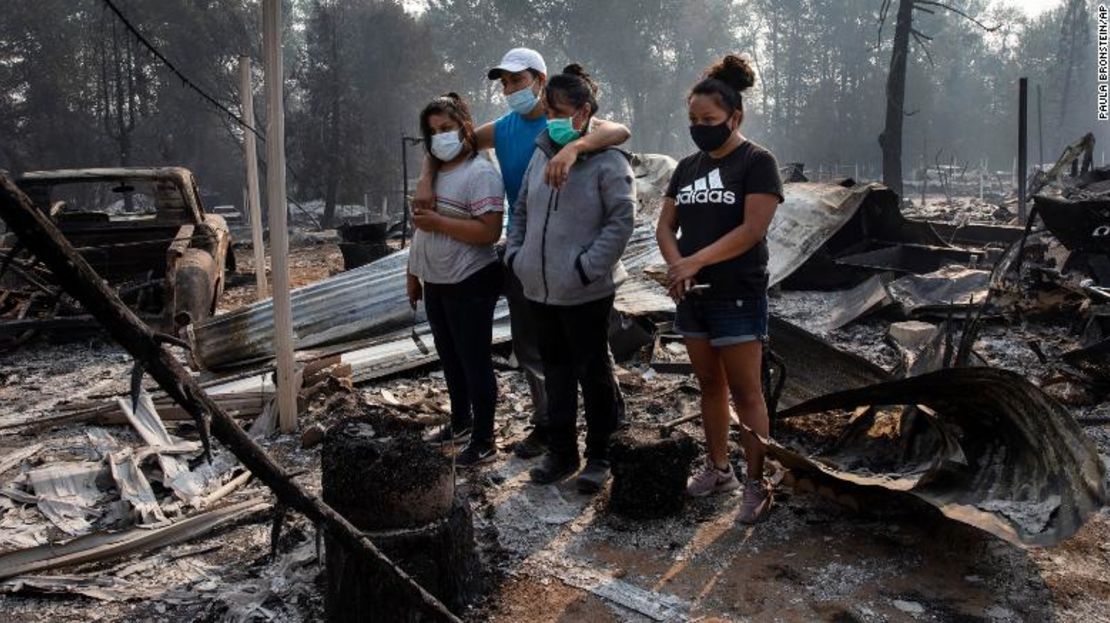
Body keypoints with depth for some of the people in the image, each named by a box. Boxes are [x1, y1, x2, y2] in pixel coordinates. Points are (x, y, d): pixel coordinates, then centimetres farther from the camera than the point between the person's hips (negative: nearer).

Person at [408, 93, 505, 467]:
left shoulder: (481, 173, -15)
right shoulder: (434, 171, 12)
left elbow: (489, 232, -25)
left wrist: (438, 222, -24)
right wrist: (413, 273, 17)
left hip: (469, 285, -9)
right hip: (435, 283, 9)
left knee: (475, 362, 0)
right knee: (450, 358, 20)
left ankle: (484, 441, 12)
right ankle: (460, 422, 37)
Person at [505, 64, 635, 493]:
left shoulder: (607, 161, -10)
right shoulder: (542, 154, 11)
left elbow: (622, 220, -15)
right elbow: (521, 209, 19)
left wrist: (588, 266, -20)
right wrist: (514, 253, 8)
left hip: (585, 293, -7)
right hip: (540, 289, 7)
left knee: (593, 374, 7)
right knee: (555, 372, 17)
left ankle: (598, 456, 21)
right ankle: (561, 451, 31)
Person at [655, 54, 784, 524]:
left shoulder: (757, 162, -7)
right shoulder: (687, 166, 12)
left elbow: (752, 229, -17)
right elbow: (665, 226, 10)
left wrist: (695, 261, -20)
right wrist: (676, 267, -10)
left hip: (738, 297, -6)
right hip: (693, 296, 6)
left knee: (745, 391, -3)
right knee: (709, 384, 14)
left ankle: (758, 484, 7)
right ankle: (718, 468, 26)